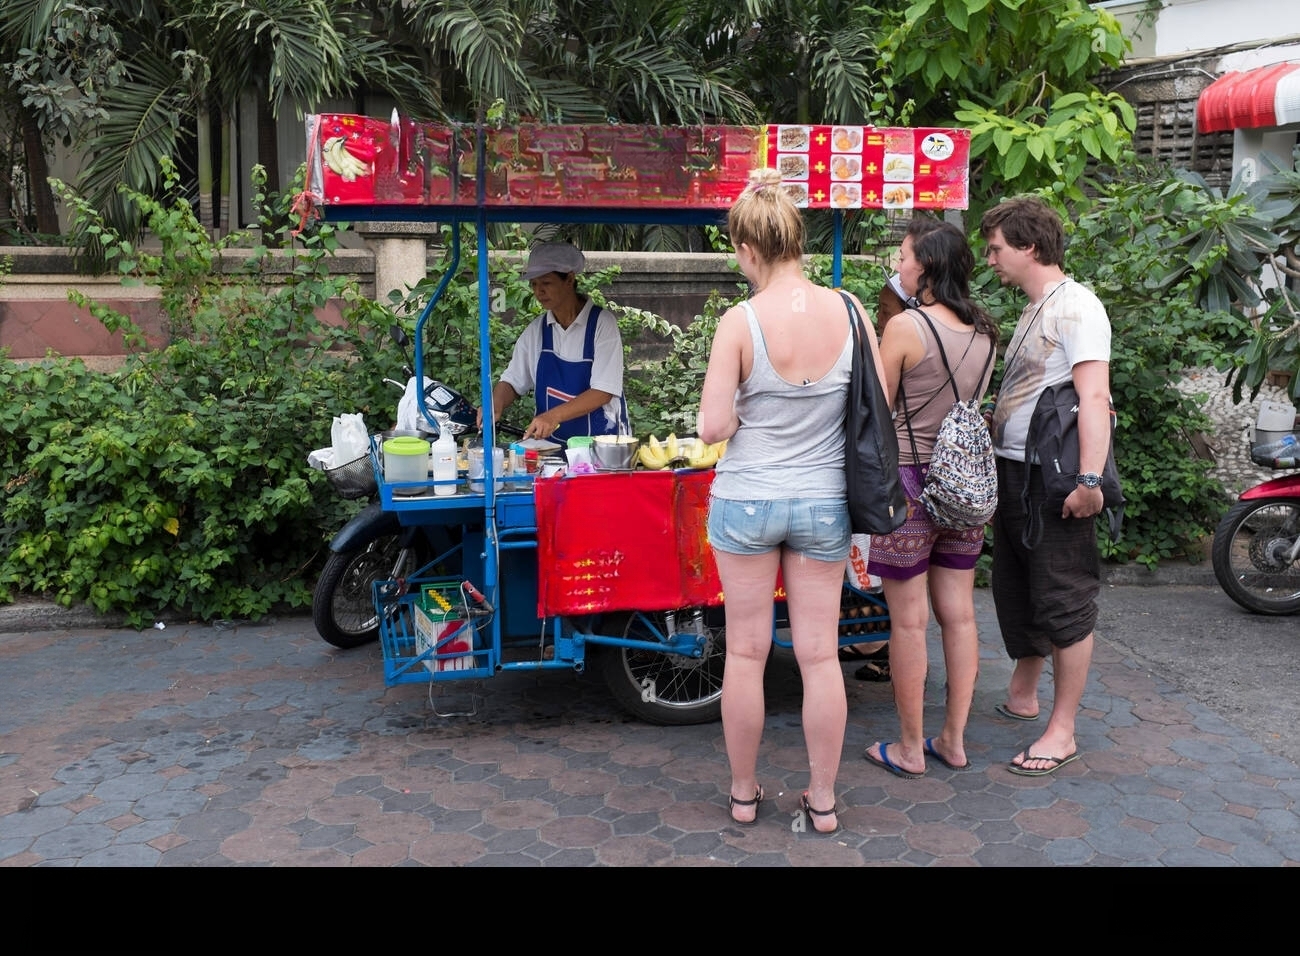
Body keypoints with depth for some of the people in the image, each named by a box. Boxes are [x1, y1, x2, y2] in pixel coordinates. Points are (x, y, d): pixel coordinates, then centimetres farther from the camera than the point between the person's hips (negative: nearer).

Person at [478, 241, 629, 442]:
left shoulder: (602, 323, -6)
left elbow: (603, 392, -12)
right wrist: (496, 405, -8)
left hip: (602, 443, -4)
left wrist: (554, 416, -22)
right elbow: (512, 382, 14)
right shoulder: (535, 330, 8)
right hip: (551, 445, 4)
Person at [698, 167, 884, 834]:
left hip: (747, 501, -2)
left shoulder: (740, 321, -14)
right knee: (819, 654, 11)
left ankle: (744, 794, 26)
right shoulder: (848, 311, -6)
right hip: (824, 503, 2)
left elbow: (713, 427, -14)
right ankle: (822, 801, 23)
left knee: (746, 651, 11)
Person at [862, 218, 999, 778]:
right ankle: (954, 741, 23)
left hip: (909, 480, -6)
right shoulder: (983, 331, 6)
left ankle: (910, 749, 14)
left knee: (908, 621, 3)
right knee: (958, 614, 12)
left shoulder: (904, 327, -13)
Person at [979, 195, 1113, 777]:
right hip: (1011, 473, 10)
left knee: (1064, 603, -2)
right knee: (1015, 592, 19)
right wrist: (997, 464, 16)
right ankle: (1021, 696, 35)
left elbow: (1095, 396, -22)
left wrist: (1089, 478, -29)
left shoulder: (1075, 306, -12)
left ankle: (1062, 731, 7)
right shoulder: (1033, 310, 17)